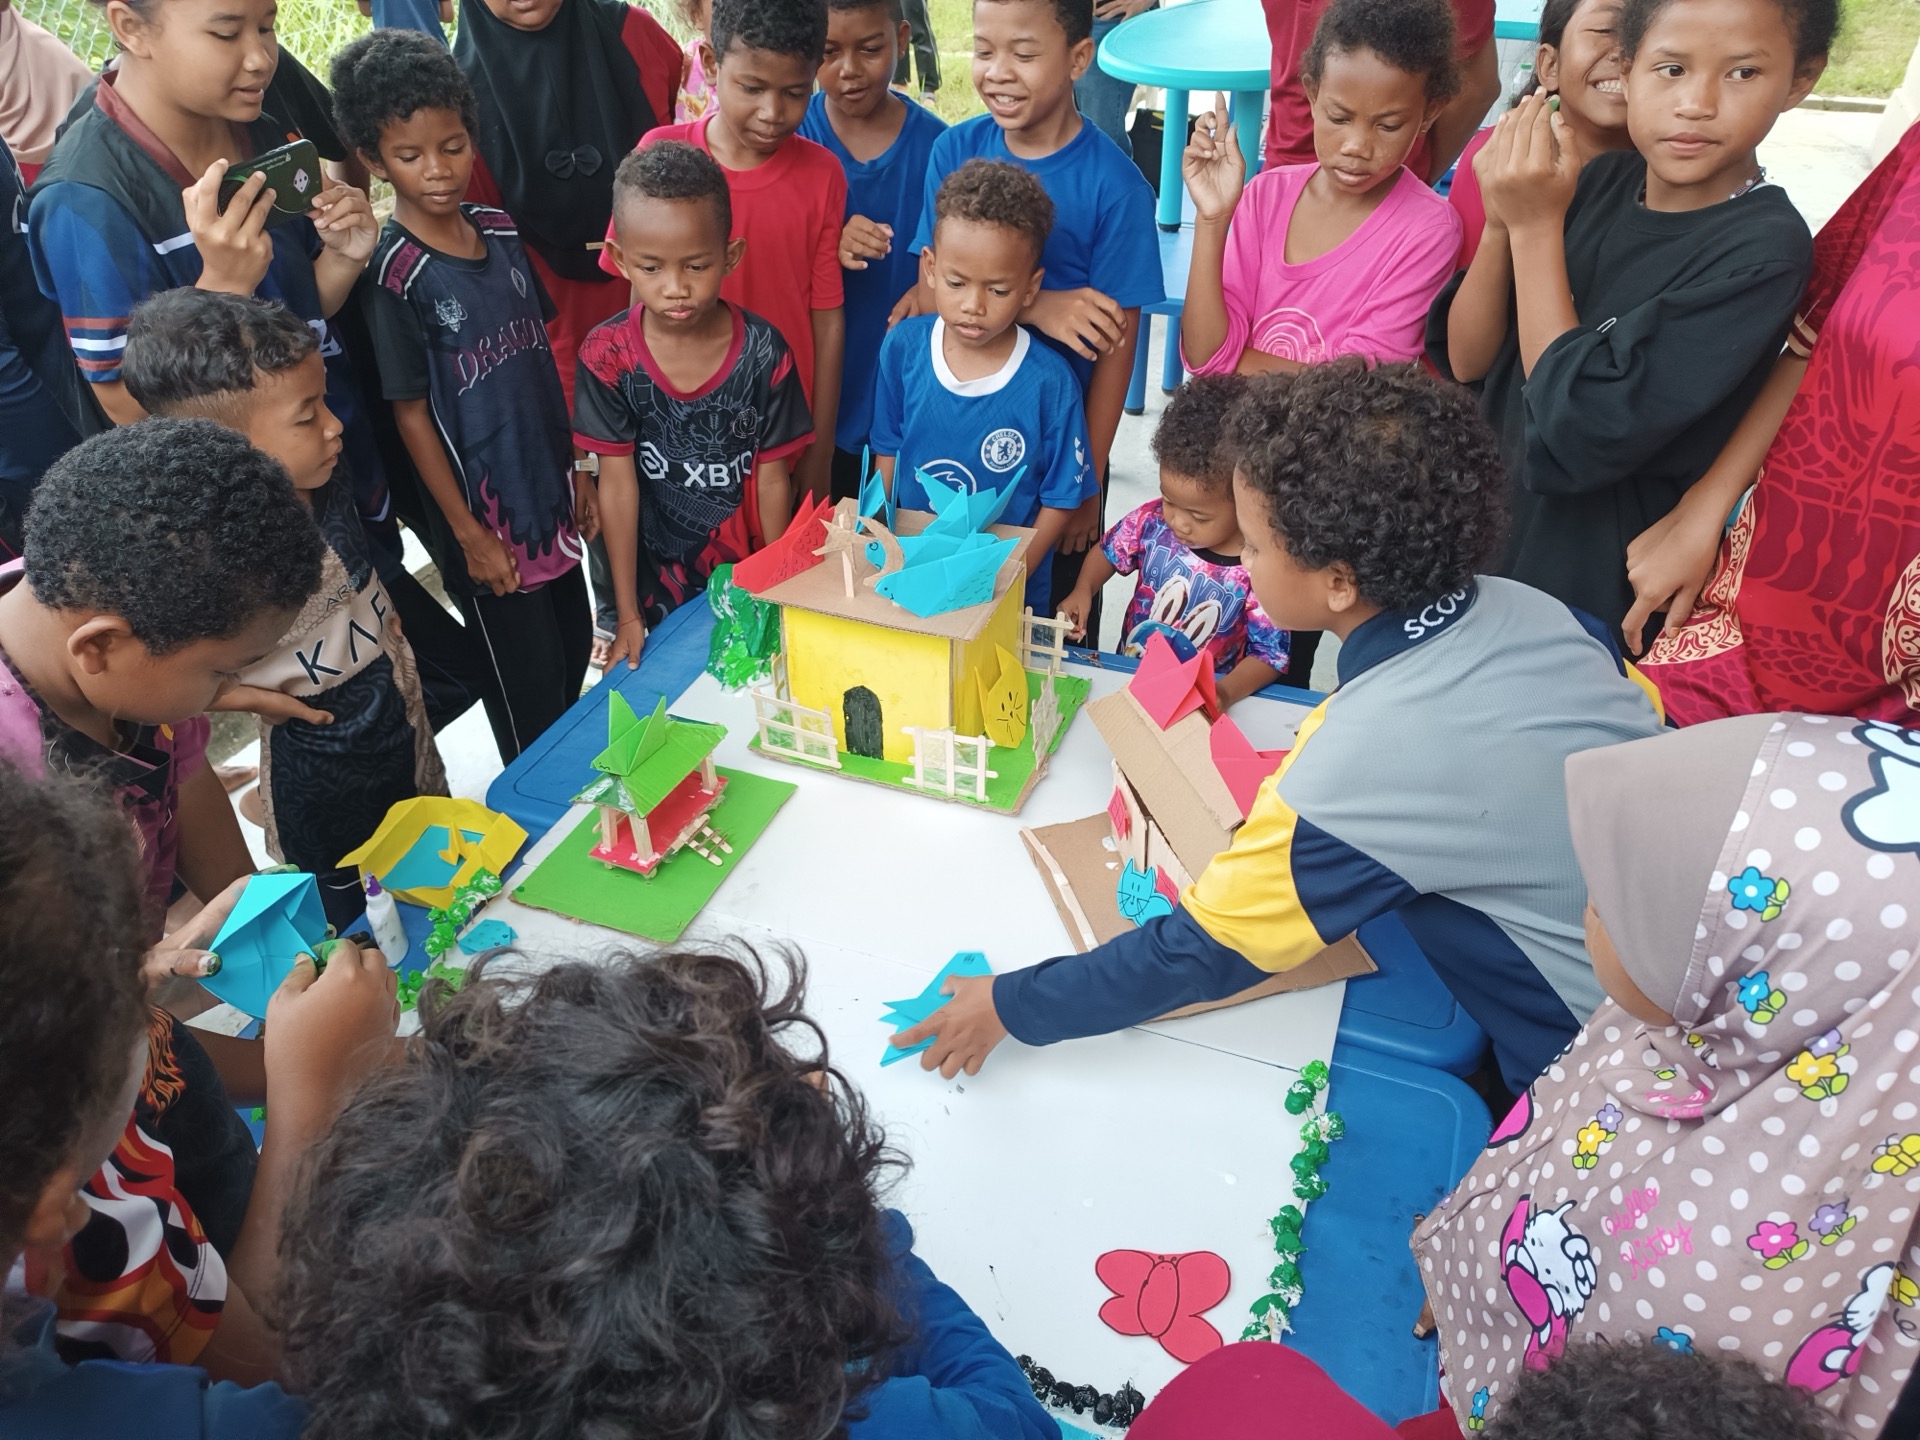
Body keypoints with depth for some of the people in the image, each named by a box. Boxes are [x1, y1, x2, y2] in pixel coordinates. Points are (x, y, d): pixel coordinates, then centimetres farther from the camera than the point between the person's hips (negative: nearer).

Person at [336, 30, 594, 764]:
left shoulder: (499, 231, 2)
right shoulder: (396, 273, -15)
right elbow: (411, 413, -12)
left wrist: (577, 471, 9)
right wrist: (468, 532, -11)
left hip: (550, 491, 6)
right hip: (486, 512, -6)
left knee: (575, 649, 18)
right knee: (529, 684, 7)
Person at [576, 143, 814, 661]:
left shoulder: (763, 354, -15)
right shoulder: (607, 357, -14)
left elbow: (772, 480, -8)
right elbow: (618, 484, -11)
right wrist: (628, 615, -8)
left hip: (748, 579, 0)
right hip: (658, 583, 1)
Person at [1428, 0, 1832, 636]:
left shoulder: (1764, 248, -19)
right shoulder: (1598, 180, -2)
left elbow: (1577, 438, -27)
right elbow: (1466, 359, -3)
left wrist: (1537, 226, -23)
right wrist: (1502, 221, -20)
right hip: (1484, 534, 5)